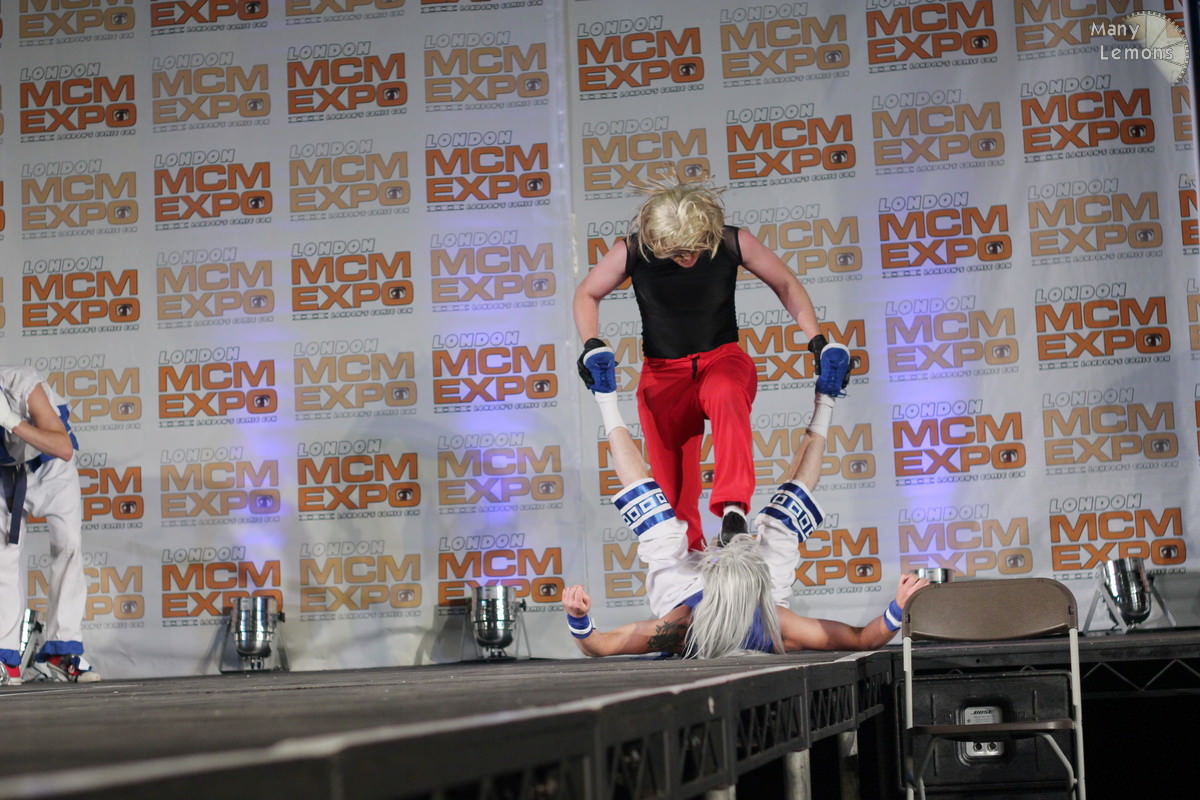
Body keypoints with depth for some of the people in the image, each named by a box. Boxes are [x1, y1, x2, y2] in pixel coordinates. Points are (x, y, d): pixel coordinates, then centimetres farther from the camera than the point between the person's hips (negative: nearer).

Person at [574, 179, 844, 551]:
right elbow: (586, 294, 4)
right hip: (663, 371, 1)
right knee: (672, 484, -3)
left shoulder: (733, 242, -13)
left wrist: (817, 340, -7)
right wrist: (592, 344, -13)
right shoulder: (631, 251, -13)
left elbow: (785, 284, 2)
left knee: (726, 395, -38)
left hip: (721, 358, -1)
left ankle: (733, 508, -43)